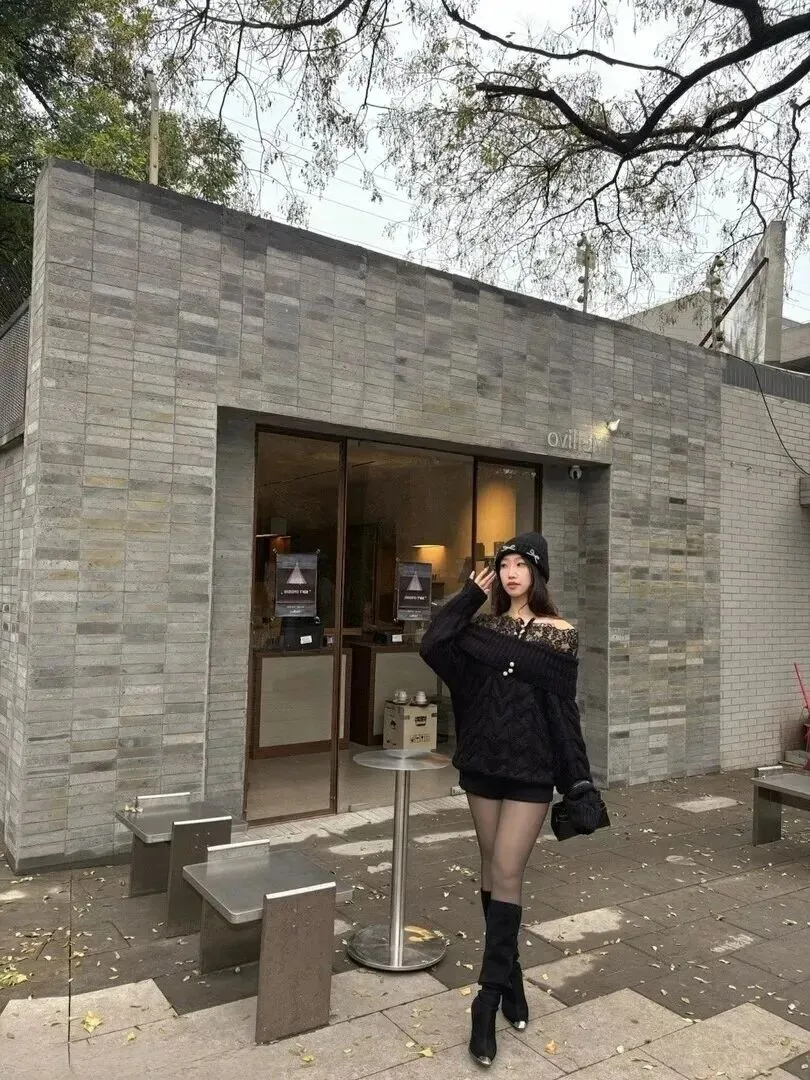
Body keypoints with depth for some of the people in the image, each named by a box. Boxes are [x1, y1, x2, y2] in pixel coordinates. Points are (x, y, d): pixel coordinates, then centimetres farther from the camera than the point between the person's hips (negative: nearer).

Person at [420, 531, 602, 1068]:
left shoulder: (558, 632, -6)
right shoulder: (486, 626, 5)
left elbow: (564, 709, -5)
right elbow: (432, 645, -10)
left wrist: (580, 780, -6)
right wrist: (472, 595, -7)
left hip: (531, 769, -4)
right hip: (484, 762, 4)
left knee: (506, 874, -5)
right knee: (494, 871, 12)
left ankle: (489, 998, 4)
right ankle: (511, 977, 30)